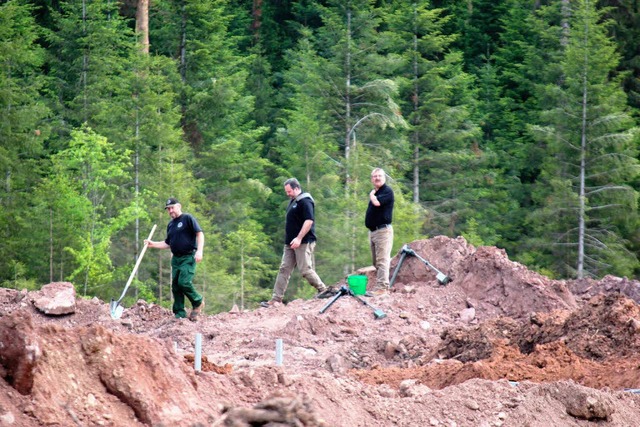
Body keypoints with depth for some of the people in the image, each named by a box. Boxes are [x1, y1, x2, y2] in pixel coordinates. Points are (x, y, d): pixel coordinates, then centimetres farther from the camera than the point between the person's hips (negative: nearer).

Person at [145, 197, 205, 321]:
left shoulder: (187, 218, -3)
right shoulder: (170, 225, 18)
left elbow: (200, 234, -9)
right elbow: (167, 244, 25)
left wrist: (199, 251, -21)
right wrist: (153, 244, 12)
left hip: (188, 257, -7)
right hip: (176, 258, 8)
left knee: (184, 282, -21)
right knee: (175, 286, 2)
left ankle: (198, 302, 2)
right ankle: (180, 314, 7)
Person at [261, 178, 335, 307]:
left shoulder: (305, 201, -13)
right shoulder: (293, 201, 17)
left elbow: (309, 221, -22)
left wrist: (299, 238, -26)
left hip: (303, 243, -10)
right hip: (291, 243, 10)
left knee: (305, 269, -10)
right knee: (284, 270, 5)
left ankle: (323, 290, 4)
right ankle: (276, 299, 4)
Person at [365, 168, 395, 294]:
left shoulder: (387, 191, -8)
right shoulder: (374, 192, 17)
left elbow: (377, 202, -23)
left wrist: (372, 194, -5)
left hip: (383, 230, -9)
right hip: (372, 231, 9)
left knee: (382, 260, -13)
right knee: (376, 262, 11)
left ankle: (382, 287, -18)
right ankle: (380, 286, 16)